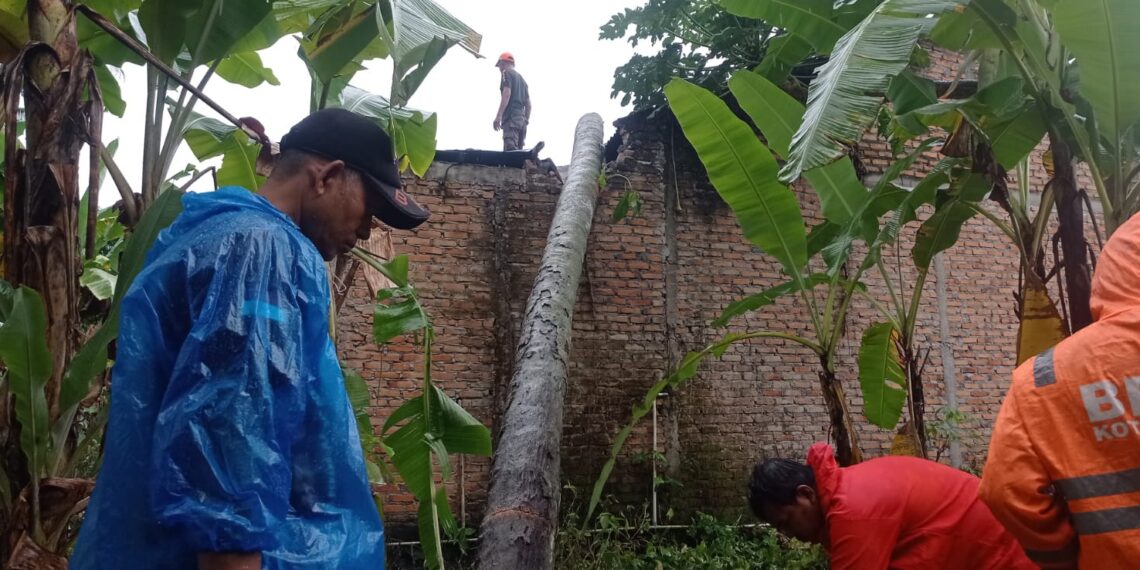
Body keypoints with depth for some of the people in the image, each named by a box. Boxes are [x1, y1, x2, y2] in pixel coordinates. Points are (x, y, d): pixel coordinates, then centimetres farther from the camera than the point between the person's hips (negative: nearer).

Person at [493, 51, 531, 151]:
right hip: (521, 119, 8)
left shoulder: (507, 73, 3)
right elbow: (528, 104, 23)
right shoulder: (522, 79, 26)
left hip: (511, 117, -8)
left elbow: (507, 94, -12)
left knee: (511, 150, -20)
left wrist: (498, 116, -17)